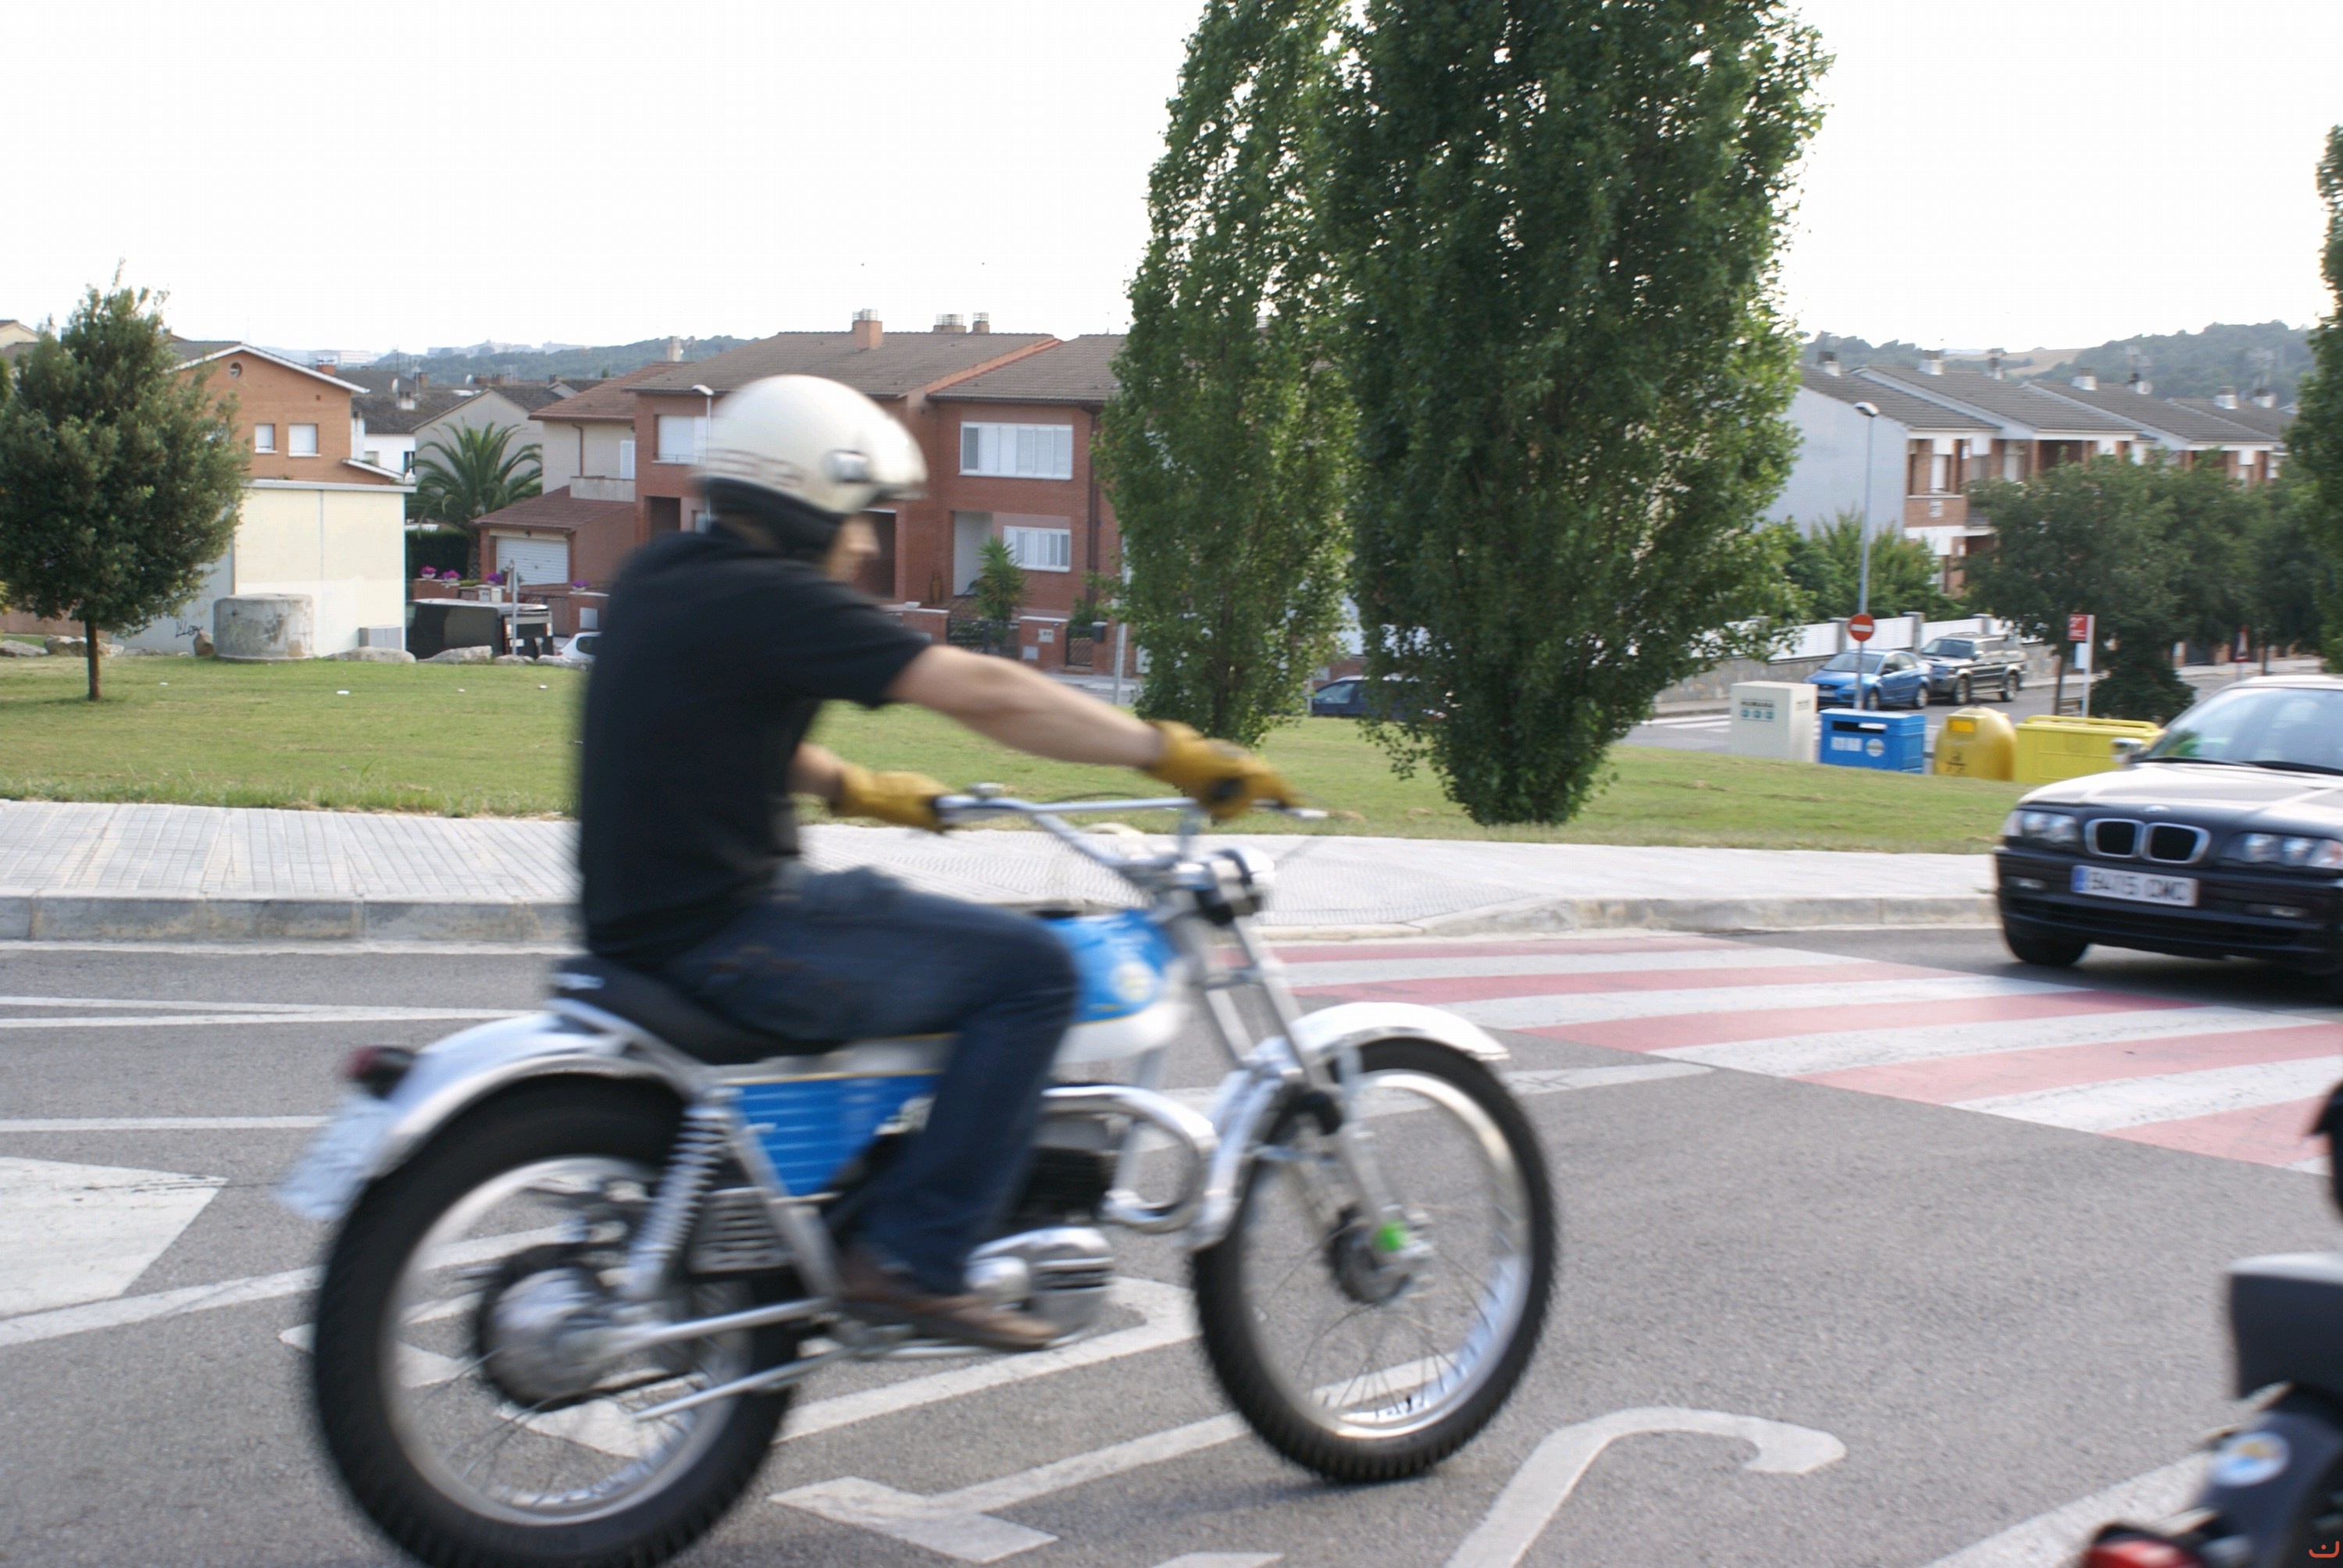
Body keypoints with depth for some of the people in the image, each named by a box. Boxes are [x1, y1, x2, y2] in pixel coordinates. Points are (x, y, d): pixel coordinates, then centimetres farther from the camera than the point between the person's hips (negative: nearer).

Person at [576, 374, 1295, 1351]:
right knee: (1030, 969, -8)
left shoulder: (661, 577, 12)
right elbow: (985, 694, -20)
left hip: (641, 919, 10)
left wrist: (851, 789, 31)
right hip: (725, 935, -10)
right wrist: (1172, 753, -16)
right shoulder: (774, 600, -15)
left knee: (891, 912, 30)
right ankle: (910, 1261, -7)